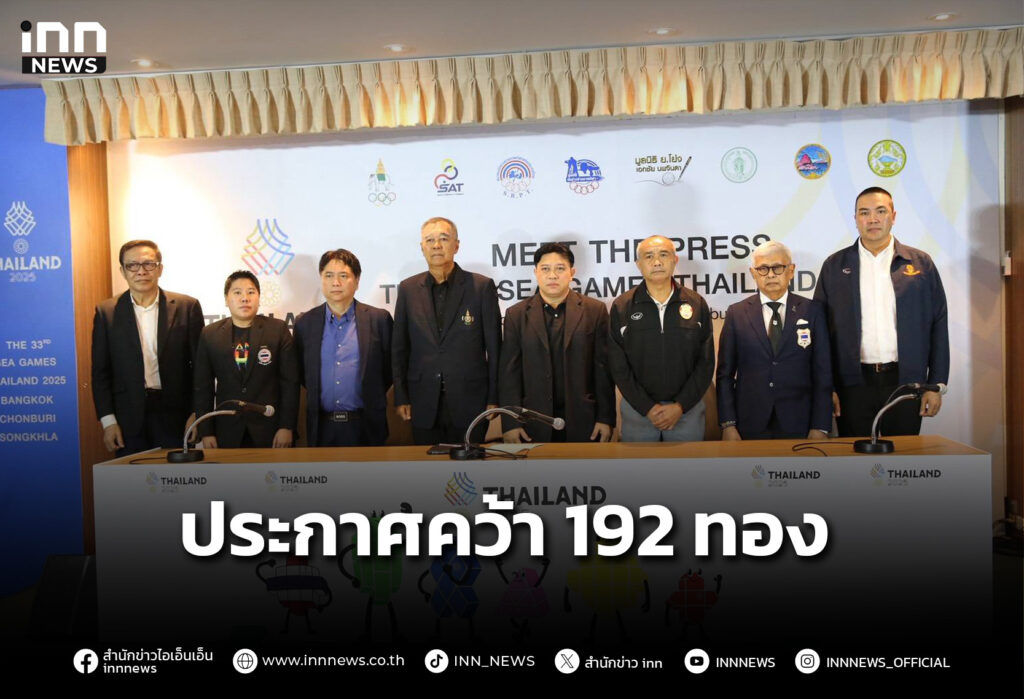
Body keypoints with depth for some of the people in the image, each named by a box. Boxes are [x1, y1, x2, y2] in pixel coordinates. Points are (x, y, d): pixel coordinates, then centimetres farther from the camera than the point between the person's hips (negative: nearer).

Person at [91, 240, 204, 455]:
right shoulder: (107, 312, 4)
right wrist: (108, 421, -1)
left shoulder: (187, 307, 0)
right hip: (129, 420, 1)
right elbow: (101, 372, 5)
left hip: (176, 415, -1)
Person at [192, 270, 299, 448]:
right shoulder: (210, 334, 4)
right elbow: (203, 387, 6)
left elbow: (290, 381, -3)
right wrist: (206, 432, 2)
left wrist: (287, 427, -7)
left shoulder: (278, 330, -1)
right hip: (228, 433, 1)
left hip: (270, 432, -1)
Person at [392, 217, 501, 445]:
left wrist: (494, 399, -1)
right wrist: (400, 398, 4)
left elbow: (493, 347, 0)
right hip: (423, 405, 2)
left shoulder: (482, 286, -1)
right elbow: (400, 348, 8)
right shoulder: (408, 289, 6)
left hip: (469, 402, -2)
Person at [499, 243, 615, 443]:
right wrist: (510, 424, -3)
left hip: (583, 424, 0)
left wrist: (606, 419, -2)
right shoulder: (516, 315, 5)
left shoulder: (595, 311, 3)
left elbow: (604, 368, 2)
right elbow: (509, 372, 3)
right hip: (534, 425, 0)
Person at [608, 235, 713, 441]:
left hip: (687, 408, 1)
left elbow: (706, 363, 1)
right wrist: (648, 408, -9)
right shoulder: (621, 307, -3)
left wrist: (680, 406, -8)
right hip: (637, 409, 0)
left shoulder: (697, 304, 1)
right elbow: (618, 366, -3)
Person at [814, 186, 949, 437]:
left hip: (906, 382, 1)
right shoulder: (834, 265, 6)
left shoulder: (920, 263, 7)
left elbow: (938, 326, 6)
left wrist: (936, 385, 1)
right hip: (853, 385, 0)